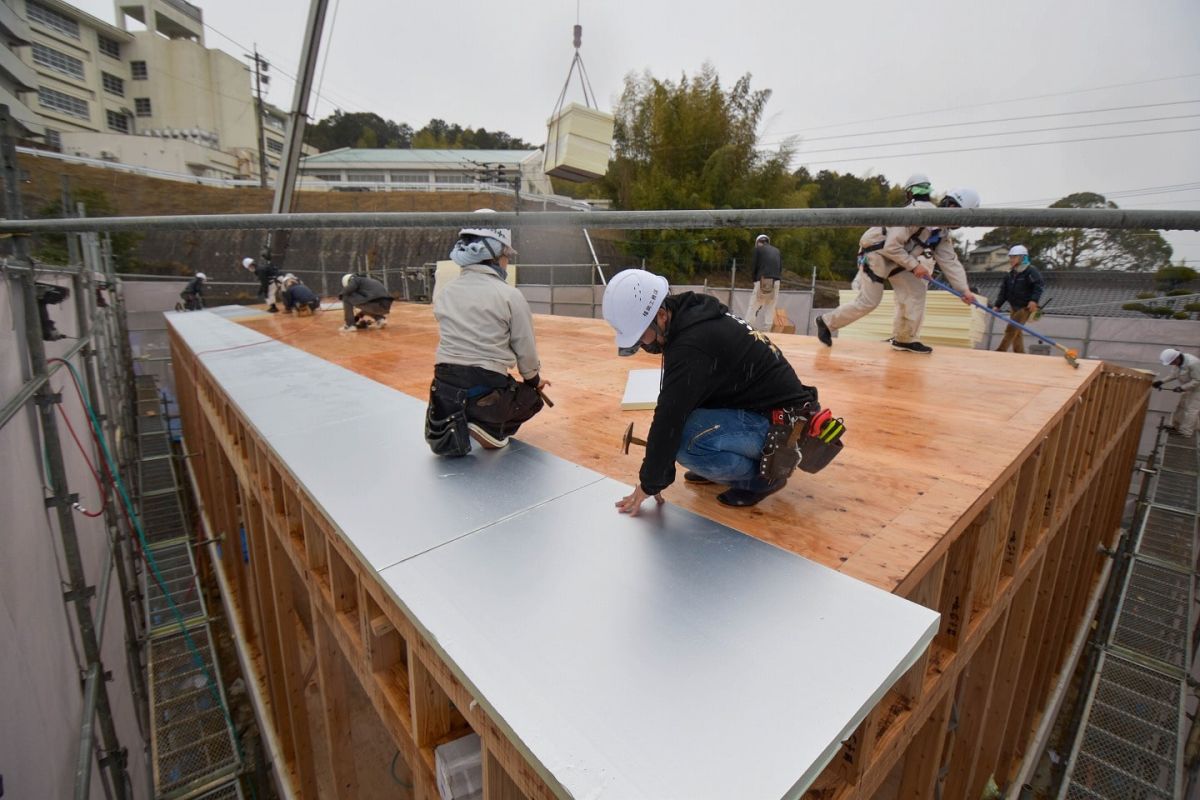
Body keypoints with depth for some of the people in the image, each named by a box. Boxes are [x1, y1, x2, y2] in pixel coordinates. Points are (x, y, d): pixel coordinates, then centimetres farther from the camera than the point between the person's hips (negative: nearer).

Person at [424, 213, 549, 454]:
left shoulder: (445, 293, 7)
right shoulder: (509, 295, -7)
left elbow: (449, 341, 10)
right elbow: (526, 350, -1)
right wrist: (534, 379, 19)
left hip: (445, 389, 5)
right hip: (488, 391, -5)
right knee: (532, 397, 25)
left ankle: (449, 430, 6)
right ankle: (489, 428, 0)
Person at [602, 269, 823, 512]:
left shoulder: (690, 346, -28)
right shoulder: (693, 312, 1)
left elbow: (670, 419, -23)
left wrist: (650, 483, -10)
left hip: (781, 425, -9)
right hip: (762, 402, 10)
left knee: (685, 439, -28)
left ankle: (762, 474, -3)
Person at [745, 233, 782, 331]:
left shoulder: (758, 248, 6)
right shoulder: (777, 250, 19)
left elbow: (755, 266, 3)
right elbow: (781, 268, 15)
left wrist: (755, 280, 14)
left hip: (763, 280, -4)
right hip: (776, 281, 4)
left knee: (753, 307, -1)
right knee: (771, 308, 8)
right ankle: (766, 331, 8)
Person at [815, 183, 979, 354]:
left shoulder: (942, 231, 5)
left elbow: (950, 261, 5)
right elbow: (891, 246, -26)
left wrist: (964, 289, -1)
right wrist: (914, 265, -21)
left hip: (896, 259, 9)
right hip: (876, 253, -9)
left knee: (916, 290, 1)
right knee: (868, 302, -9)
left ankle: (905, 340, 9)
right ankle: (827, 322, 7)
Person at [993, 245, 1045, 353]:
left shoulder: (1031, 271, -11)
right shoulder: (1011, 274, 11)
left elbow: (1039, 286, -19)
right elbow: (1004, 291, 13)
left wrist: (1034, 300, -32)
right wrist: (997, 305, 5)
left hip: (1026, 307, -8)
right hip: (1014, 307, 8)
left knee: (1011, 330, -14)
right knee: (1016, 332, 12)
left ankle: (1000, 352, -14)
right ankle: (1019, 354, 20)